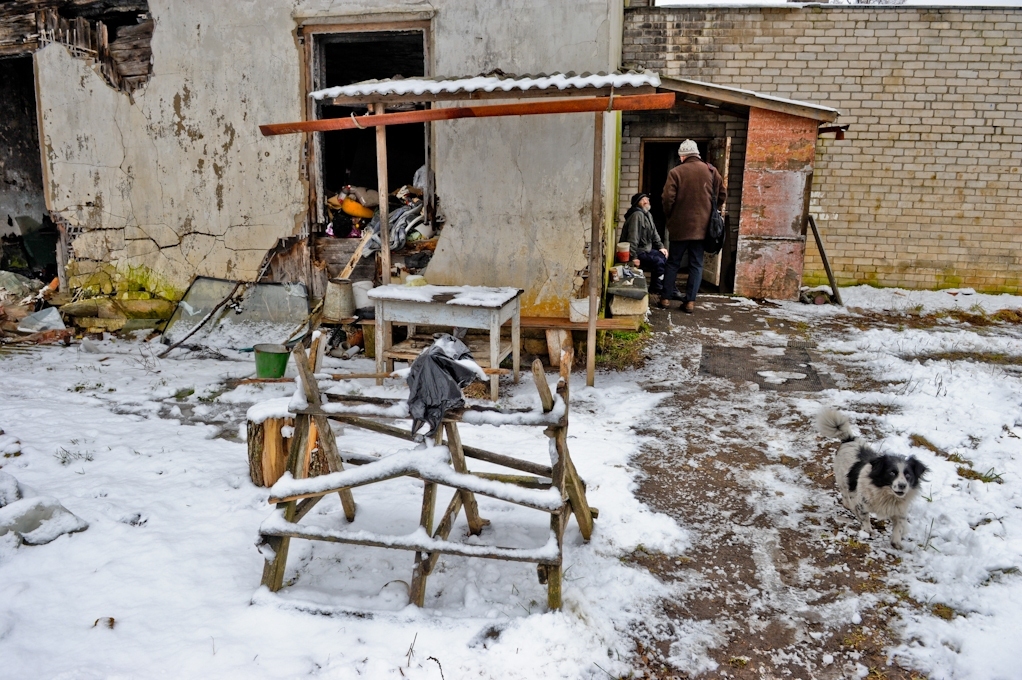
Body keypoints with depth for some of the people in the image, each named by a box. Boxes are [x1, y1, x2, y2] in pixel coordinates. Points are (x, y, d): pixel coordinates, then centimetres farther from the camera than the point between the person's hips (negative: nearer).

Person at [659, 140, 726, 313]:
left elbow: (668, 198, -13)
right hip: (702, 226, 2)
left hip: (680, 225, -2)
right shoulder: (711, 170, 2)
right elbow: (722, 194, 6)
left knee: (673, 262, 10)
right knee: (696, 264, 7)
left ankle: (666, 298, 11)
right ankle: (690, 301, 4)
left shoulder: (676, 172, -7)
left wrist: (669, 216, 4)